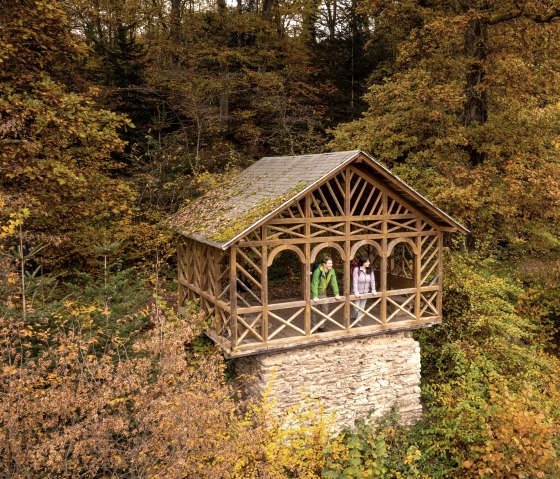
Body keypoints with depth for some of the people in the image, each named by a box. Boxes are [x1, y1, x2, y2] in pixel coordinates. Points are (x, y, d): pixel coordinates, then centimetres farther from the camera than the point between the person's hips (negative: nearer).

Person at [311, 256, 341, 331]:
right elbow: (314, 284, -30)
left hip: (323, 293, 6)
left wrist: (336, 294, -13)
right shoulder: (318, 271, -27)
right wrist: (315, 296, -35)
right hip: (315, 293, -6)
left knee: (325, 310, 5)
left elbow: (334, 283, -6)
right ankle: (313, 326, 15)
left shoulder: (332, 271, -10)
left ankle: (321, 326, 19)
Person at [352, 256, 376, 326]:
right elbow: (355, 281, -21)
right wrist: (356, 292, -24)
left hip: (365, 292, 4)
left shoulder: (370, 270, -4)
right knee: (356, 307, 1)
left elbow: (372, 280, -1)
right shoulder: (356, 270, -18)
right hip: (357, 293, -4)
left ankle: (358, 320, 21)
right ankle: (353, 318, 28)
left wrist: (373, 290, -7)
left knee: (362, 307, 9)